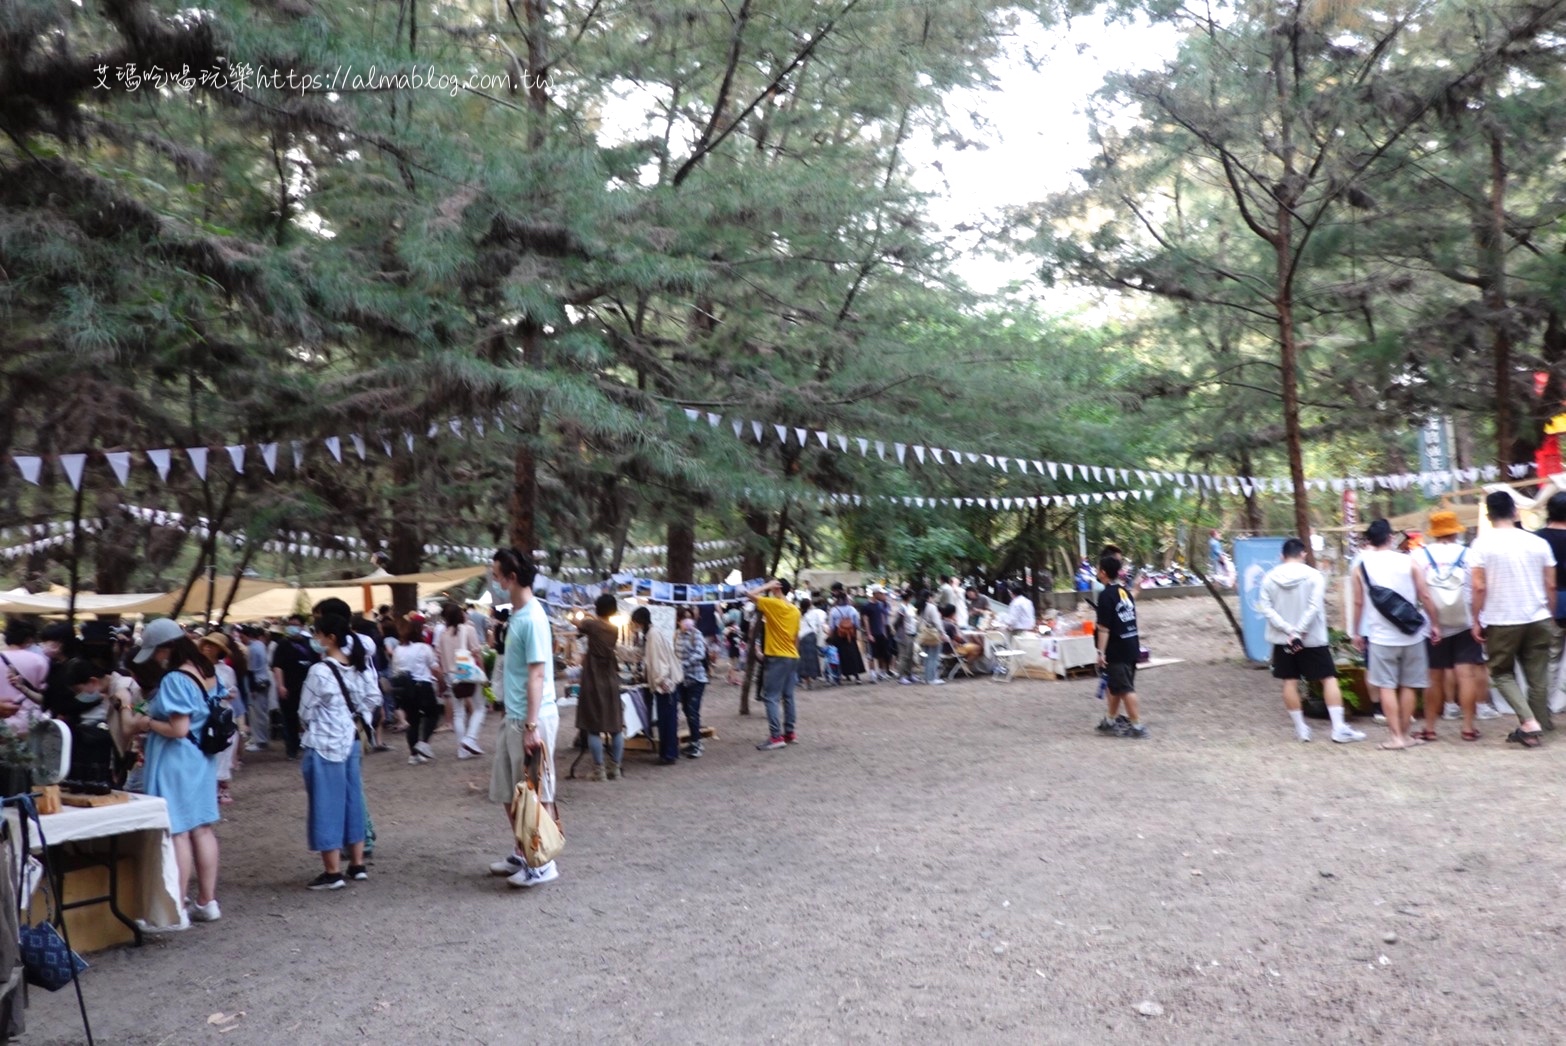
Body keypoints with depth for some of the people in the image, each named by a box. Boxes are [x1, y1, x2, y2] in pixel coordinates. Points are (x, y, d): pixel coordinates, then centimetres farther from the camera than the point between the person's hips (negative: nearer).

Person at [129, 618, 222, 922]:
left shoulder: (174, 680, -19)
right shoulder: (208, 674, 7)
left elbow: (179, 729, -24)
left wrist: (147, 723, -7)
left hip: (176, 762, -9)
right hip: (202, 759, 9)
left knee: (177, 832, -2)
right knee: (202, 829, 12)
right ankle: (207, 902, 20)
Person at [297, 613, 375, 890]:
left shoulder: (319, 671, -19)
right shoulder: (355, 668, 2)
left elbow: (305, 712, -9)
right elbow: (367, 703, 8)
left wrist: (316, 725, 10)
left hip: (324, 745, -7)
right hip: (350, 740, 7)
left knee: (327, 804, 2)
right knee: (351, 799, 14)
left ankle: (332, 872, 9)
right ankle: (357, 864, 21)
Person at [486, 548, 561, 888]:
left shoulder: (533, 618, -18)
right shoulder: (516, 613, 11)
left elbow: (537, 675, -21)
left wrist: (531, 726, -23)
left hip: (532, 720, -10)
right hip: (513, 718, 10)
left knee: (537, 793, 0)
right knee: (510, 793, 16)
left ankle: (544, 862, 11)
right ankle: (523, 854, 28)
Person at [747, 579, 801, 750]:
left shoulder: (772, 604, -11)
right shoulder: (795, 610, 9)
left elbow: (750, 594, -11)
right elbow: (796, 637, 14)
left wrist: (768, 586, -2)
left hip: (776, 657, -7)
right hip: (792, 657, 7)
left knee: (771, 697, -6)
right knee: (788, 696, 13)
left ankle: (776, 737, -12)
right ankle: (789, 733, 16)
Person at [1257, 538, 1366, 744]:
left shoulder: (1270, 578, 1)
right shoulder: (1313, 575, -7)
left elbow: (1265, 607, -7)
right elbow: (1314, 606, -17)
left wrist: (1288, 630, -12)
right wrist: (1299, 631, -16)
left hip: (1282, 639, 3)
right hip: (1312, 638, -3)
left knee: (1290, 681, 8)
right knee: (1329, 679, 3)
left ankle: (1300, 728, 13)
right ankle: (1339, 728, -2)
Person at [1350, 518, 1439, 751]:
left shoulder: (1360, 565, -2)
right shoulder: (1409, 562, 0)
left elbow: (1358, 603, 1)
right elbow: (1425, 597, 0)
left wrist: (1356, 632, 10)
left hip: (1380, 635, -2)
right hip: (1411, 634, 2)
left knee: (1386, 686, 2)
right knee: (1408, 685, 12)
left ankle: (1396, 736, -1)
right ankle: (1406, 734, 19)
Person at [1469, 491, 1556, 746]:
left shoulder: (1482, 545, -8)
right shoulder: (1538, 542, 1)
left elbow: (1479, 587, -11)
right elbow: (1551, 585, 4)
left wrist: (1476, 621, -3)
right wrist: (1550, 616, 15)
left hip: (1501, 622, -3)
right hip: (1538, 620, 3)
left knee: (1501, 673, 10)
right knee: (1538, 677, 11)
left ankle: (1529, 722, -6)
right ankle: (1538, 726, 17)